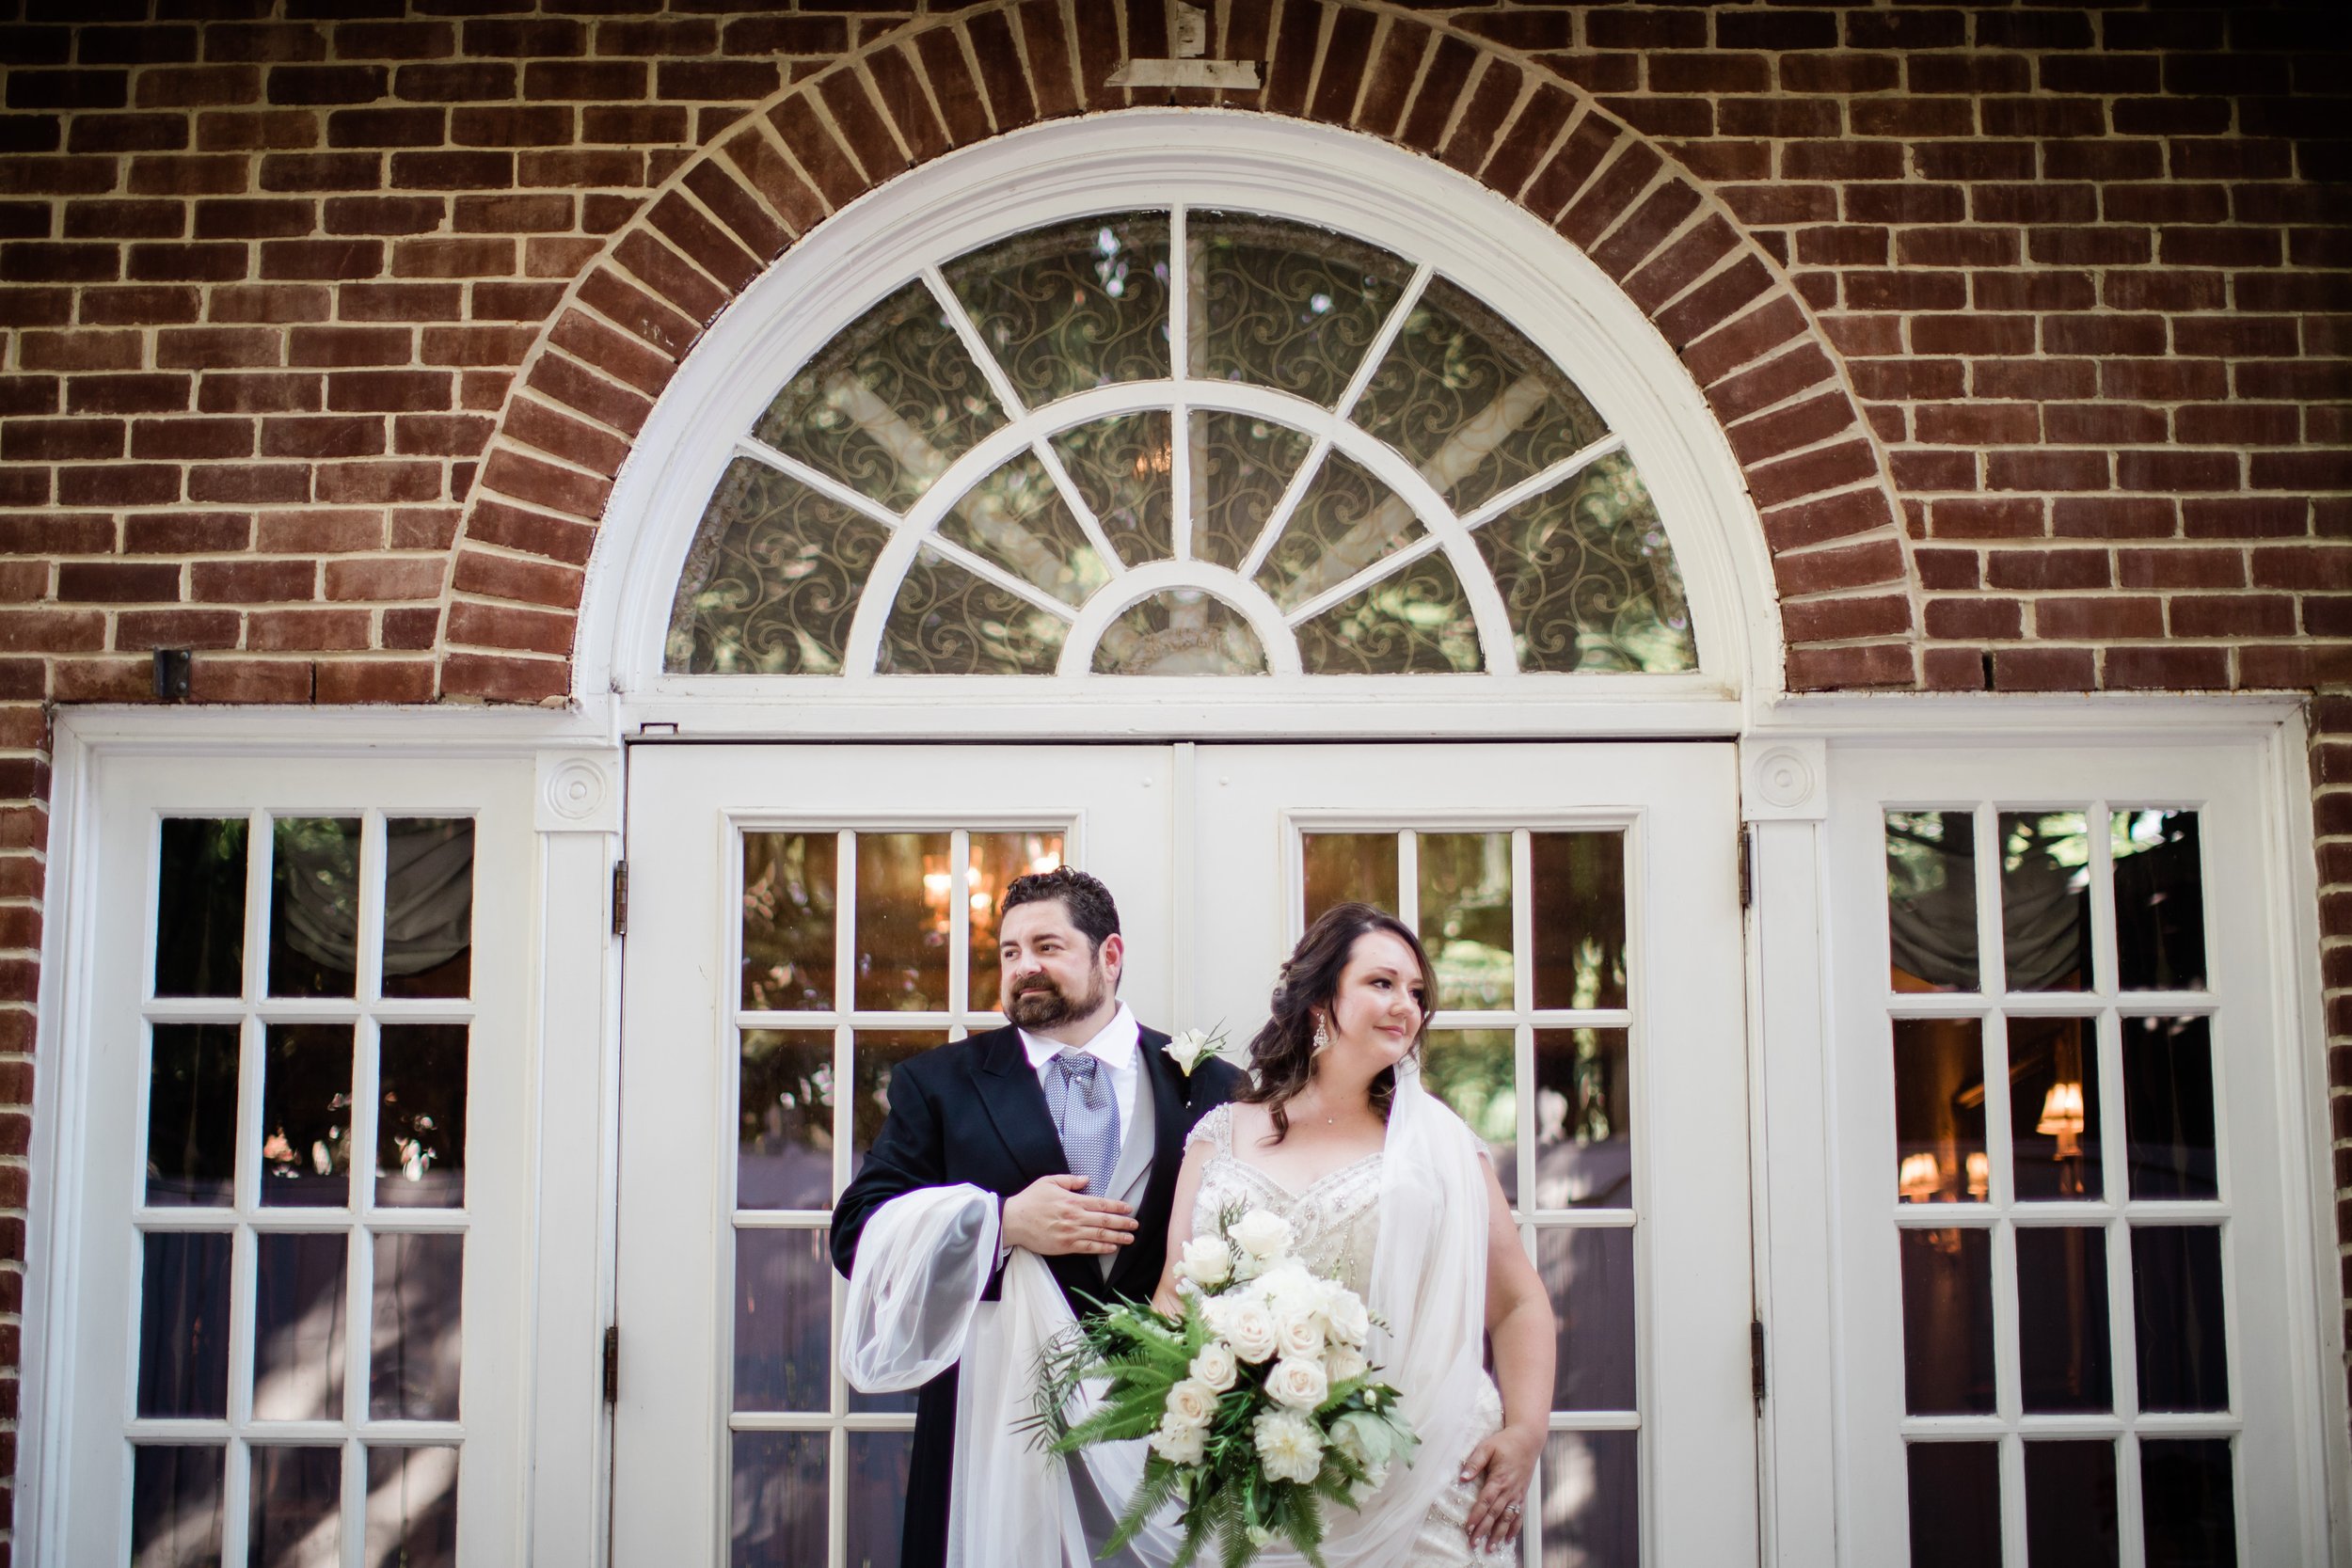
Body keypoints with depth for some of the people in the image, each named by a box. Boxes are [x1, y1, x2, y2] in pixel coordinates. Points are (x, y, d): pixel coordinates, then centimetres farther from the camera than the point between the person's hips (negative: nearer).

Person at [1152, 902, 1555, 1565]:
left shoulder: (1438, 1139, 6)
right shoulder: (1224, 1135, 8)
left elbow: (1519, 1305, 7)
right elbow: (1173, 1298, 9)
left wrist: (1526, 1433, -8)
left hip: (1422, 1489, -1)